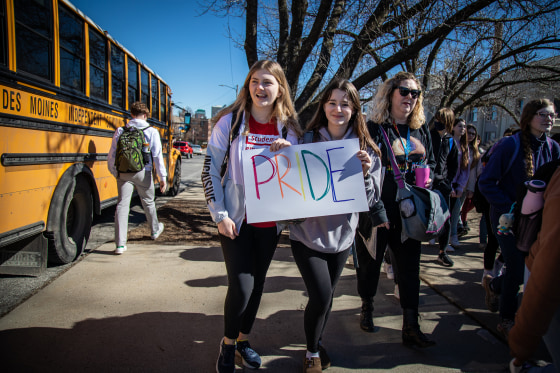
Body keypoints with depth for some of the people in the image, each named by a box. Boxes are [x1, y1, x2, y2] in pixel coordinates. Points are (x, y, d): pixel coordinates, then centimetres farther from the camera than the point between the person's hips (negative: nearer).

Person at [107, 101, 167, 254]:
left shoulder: (120, 131, 4)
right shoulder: (152, 132, -2)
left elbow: (111, 156, 5)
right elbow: (157, 156, -7)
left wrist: (115, 173, 19)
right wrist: (162, 177, -3)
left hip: (124, 173, 1)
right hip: (143, 173, -1)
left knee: (122, 204, 1)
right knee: (148, 202, 18)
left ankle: (120, 244, -3)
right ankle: (155, 230, 41)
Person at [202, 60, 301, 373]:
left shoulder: (288, 127, 2)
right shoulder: (230, 121, -6)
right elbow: (210, 168, -5)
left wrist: (288, 152, -12)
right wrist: (220, 215, -10)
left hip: (271, 221, 3)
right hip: (236, 220, -3)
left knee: (258, 284, 13)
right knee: (241, 287, -6)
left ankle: (243, 339, 36)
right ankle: (228, 344, 22)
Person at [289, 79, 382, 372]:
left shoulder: (365, 149, -2)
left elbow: (371, 199, -2)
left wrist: (365, 173, -21)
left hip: (341, 235, 3)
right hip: (307, 234, -2)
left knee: (326, 296, 16)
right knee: (321, 296, -9)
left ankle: (317, 342, 44)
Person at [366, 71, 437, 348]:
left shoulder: (421, 130, 11)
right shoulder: (375, 128, -6)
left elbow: (431, 162, 22)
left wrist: (428, 176, -1)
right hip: (381, 209, -4)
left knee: (409, 267, 7)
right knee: (372, 262, 10)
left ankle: (411, 328, 16)